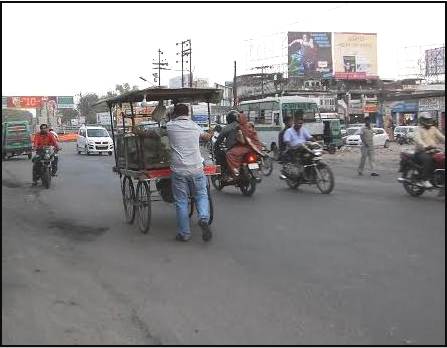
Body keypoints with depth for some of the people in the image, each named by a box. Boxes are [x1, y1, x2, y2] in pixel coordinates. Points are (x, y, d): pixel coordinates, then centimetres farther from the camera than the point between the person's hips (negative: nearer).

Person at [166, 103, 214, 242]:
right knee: (201, 196, 15)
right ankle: (204, 218, -12)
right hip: (196, 169, 2)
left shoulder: (170, 126, 0)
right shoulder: (195, 126, 9)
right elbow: (206, 137, 28)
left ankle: (184, 233, 10)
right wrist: (210, 134, 51)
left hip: (178, 170, -2)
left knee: (181, 202, 6)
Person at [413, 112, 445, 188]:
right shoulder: (419, 130, -1)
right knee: (428, 159, -35)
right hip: (421, 152, -6)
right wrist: (425, 146, -40)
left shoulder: (434, 129, 19)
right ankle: (425, 180, -29)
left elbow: (441, 137, 9)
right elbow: (417, 139, -21)